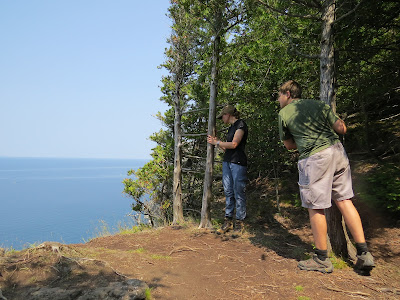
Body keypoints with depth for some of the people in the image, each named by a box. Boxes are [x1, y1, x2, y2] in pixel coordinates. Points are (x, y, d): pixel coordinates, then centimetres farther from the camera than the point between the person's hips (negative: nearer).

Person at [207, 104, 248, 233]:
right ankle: (228, 220, 11)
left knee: (239, 193, -3)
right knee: (228, 192, 6)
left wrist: (216, 142, -4)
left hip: (238, 163, -8)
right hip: (227, 162, 8)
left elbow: (234, 144, -14)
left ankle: (239, 221, 6)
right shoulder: (231, 128, 21)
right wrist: (216, 142, 11)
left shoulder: (241, 124, -4)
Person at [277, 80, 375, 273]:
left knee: (315, 208, 4)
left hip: (314, 158, -6)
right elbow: (342, 129, 11)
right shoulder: (317, 104, 16)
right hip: (338, 151, 6)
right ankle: (364, 254, 15)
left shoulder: (283, 114, 6)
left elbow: (289, 145, 14)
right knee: (344, 201, 12)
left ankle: (322, 259, 15)